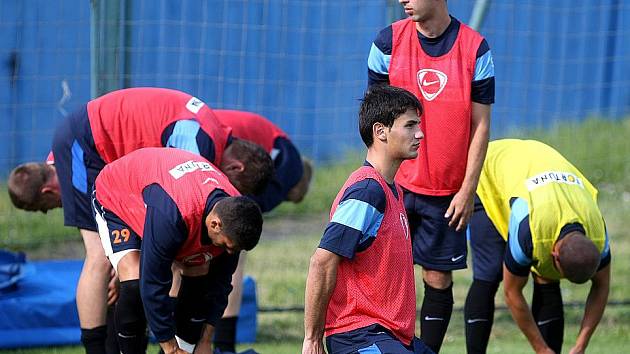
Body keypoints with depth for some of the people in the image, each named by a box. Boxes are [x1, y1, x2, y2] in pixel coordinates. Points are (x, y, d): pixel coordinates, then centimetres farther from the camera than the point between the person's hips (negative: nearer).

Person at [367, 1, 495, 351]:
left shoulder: (475, 48, -3)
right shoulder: (388, 42, -1)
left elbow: (480, 125, 0)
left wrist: (467, 190, -4)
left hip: (448, 192, 0)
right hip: (395, 185, 0)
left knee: (439, 280, 4)